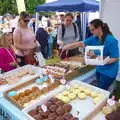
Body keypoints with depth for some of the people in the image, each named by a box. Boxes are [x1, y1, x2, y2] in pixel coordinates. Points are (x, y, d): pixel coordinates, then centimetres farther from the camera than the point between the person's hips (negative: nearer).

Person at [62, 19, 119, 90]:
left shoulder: (111, 40, -21)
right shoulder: (94, 38, -1)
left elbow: (115, 58, -19)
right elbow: (81, 44, 1)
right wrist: (67, 47, -5)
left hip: (108, 71, -7)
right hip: (99, 69, 7)